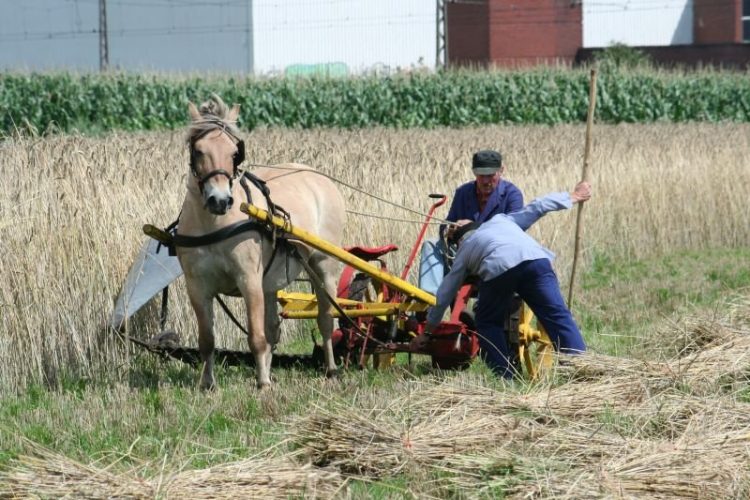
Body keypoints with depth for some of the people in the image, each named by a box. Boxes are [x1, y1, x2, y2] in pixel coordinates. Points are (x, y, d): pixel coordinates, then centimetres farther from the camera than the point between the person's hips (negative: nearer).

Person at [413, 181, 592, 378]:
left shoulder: (463, 252, 35)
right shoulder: (500, 220, 40)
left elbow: (444, 295, 37)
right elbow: (538, 207, 38)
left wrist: (427, 332, 46)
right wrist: (574, 197, 52)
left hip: (498, 269, -1)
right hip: (535, 259, 1)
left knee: (487, 323, 21)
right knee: (558, 316, -1)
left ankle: (506, 376, 13)